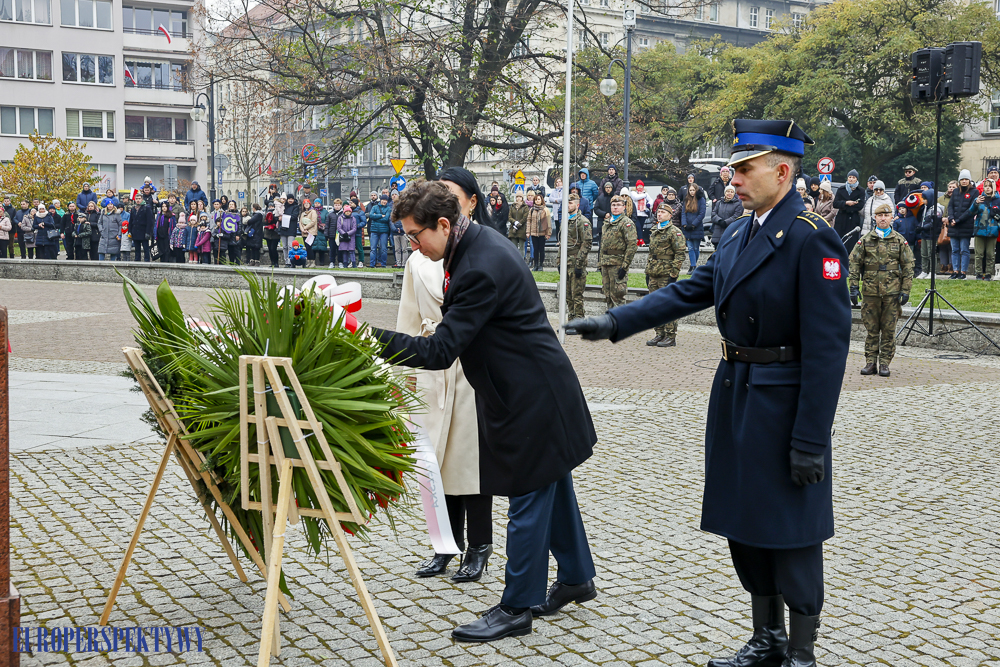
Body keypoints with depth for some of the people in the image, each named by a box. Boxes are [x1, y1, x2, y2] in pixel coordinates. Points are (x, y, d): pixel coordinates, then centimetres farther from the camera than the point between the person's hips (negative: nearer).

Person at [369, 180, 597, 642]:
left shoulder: (481, 269, -27)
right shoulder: (481, 241, 4)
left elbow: (440, 351, -27)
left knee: (528, 501, 0)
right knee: (550, 487, 21)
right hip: (537, 391, 10)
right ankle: (576, 578, 37)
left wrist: (371, 337, -27)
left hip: (532, 400, -10)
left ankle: (517, 608, 10)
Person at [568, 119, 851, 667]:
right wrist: (616, 322, 0)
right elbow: (690, 291, 11)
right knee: (744, 523, 16)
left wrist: (810, 440, -20)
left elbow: (827, 347, -20)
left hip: (784, 406, -9)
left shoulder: (812, 239, -17)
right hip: (735, 397, 9)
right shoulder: (739, 233, 10)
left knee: (791, 532, 2)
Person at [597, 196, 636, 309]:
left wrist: (624, 266, -20)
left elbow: (632, 245, -15)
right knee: (608, 295, 10)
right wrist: (600, 263, 17)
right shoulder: (607, 222, 18)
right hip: (605, 263, 8)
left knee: (617, 295, -8)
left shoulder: (627, 223, -7)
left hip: (618, 263, -8)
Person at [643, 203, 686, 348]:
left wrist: (673, 274, -16)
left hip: (666, 274, -8)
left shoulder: (674, 232, -7)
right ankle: (660, 334, 17)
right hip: (653, 275, 8)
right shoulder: (654, 231, 17)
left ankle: (671, 337, 1)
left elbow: (680, 254, -11)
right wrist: (648, 272, 18)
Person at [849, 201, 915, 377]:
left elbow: (908, 266, 5)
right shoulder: (865, 240, 5)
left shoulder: (900, 241, 6)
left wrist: (905, 290, -1)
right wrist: (854, 287, -3)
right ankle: (871, 362, 11)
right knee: (871, 328, 4)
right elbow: (854, 263, 4)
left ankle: (884, 364, 9)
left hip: (892, 291, 0)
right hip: (870, 291, 0)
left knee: (889, 329, 3)